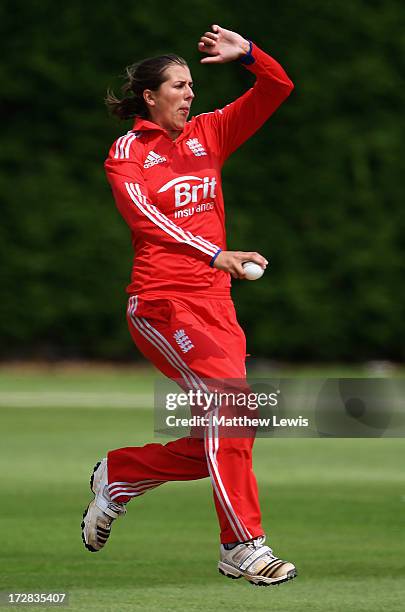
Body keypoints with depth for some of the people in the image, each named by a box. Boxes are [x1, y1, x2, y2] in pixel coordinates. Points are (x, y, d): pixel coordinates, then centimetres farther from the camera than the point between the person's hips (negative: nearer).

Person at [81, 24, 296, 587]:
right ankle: (242, 546, -18)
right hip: (162, 300, -6)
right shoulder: (128, 150, 0)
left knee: (216, 444, 3)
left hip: (215, 301, 6)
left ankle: (118, 476, 26)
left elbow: (277, 88, 12)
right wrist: (216, 254, -30)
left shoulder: (207, 135, 15)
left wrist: (246, 53, -8)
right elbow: (147, 218, -17)